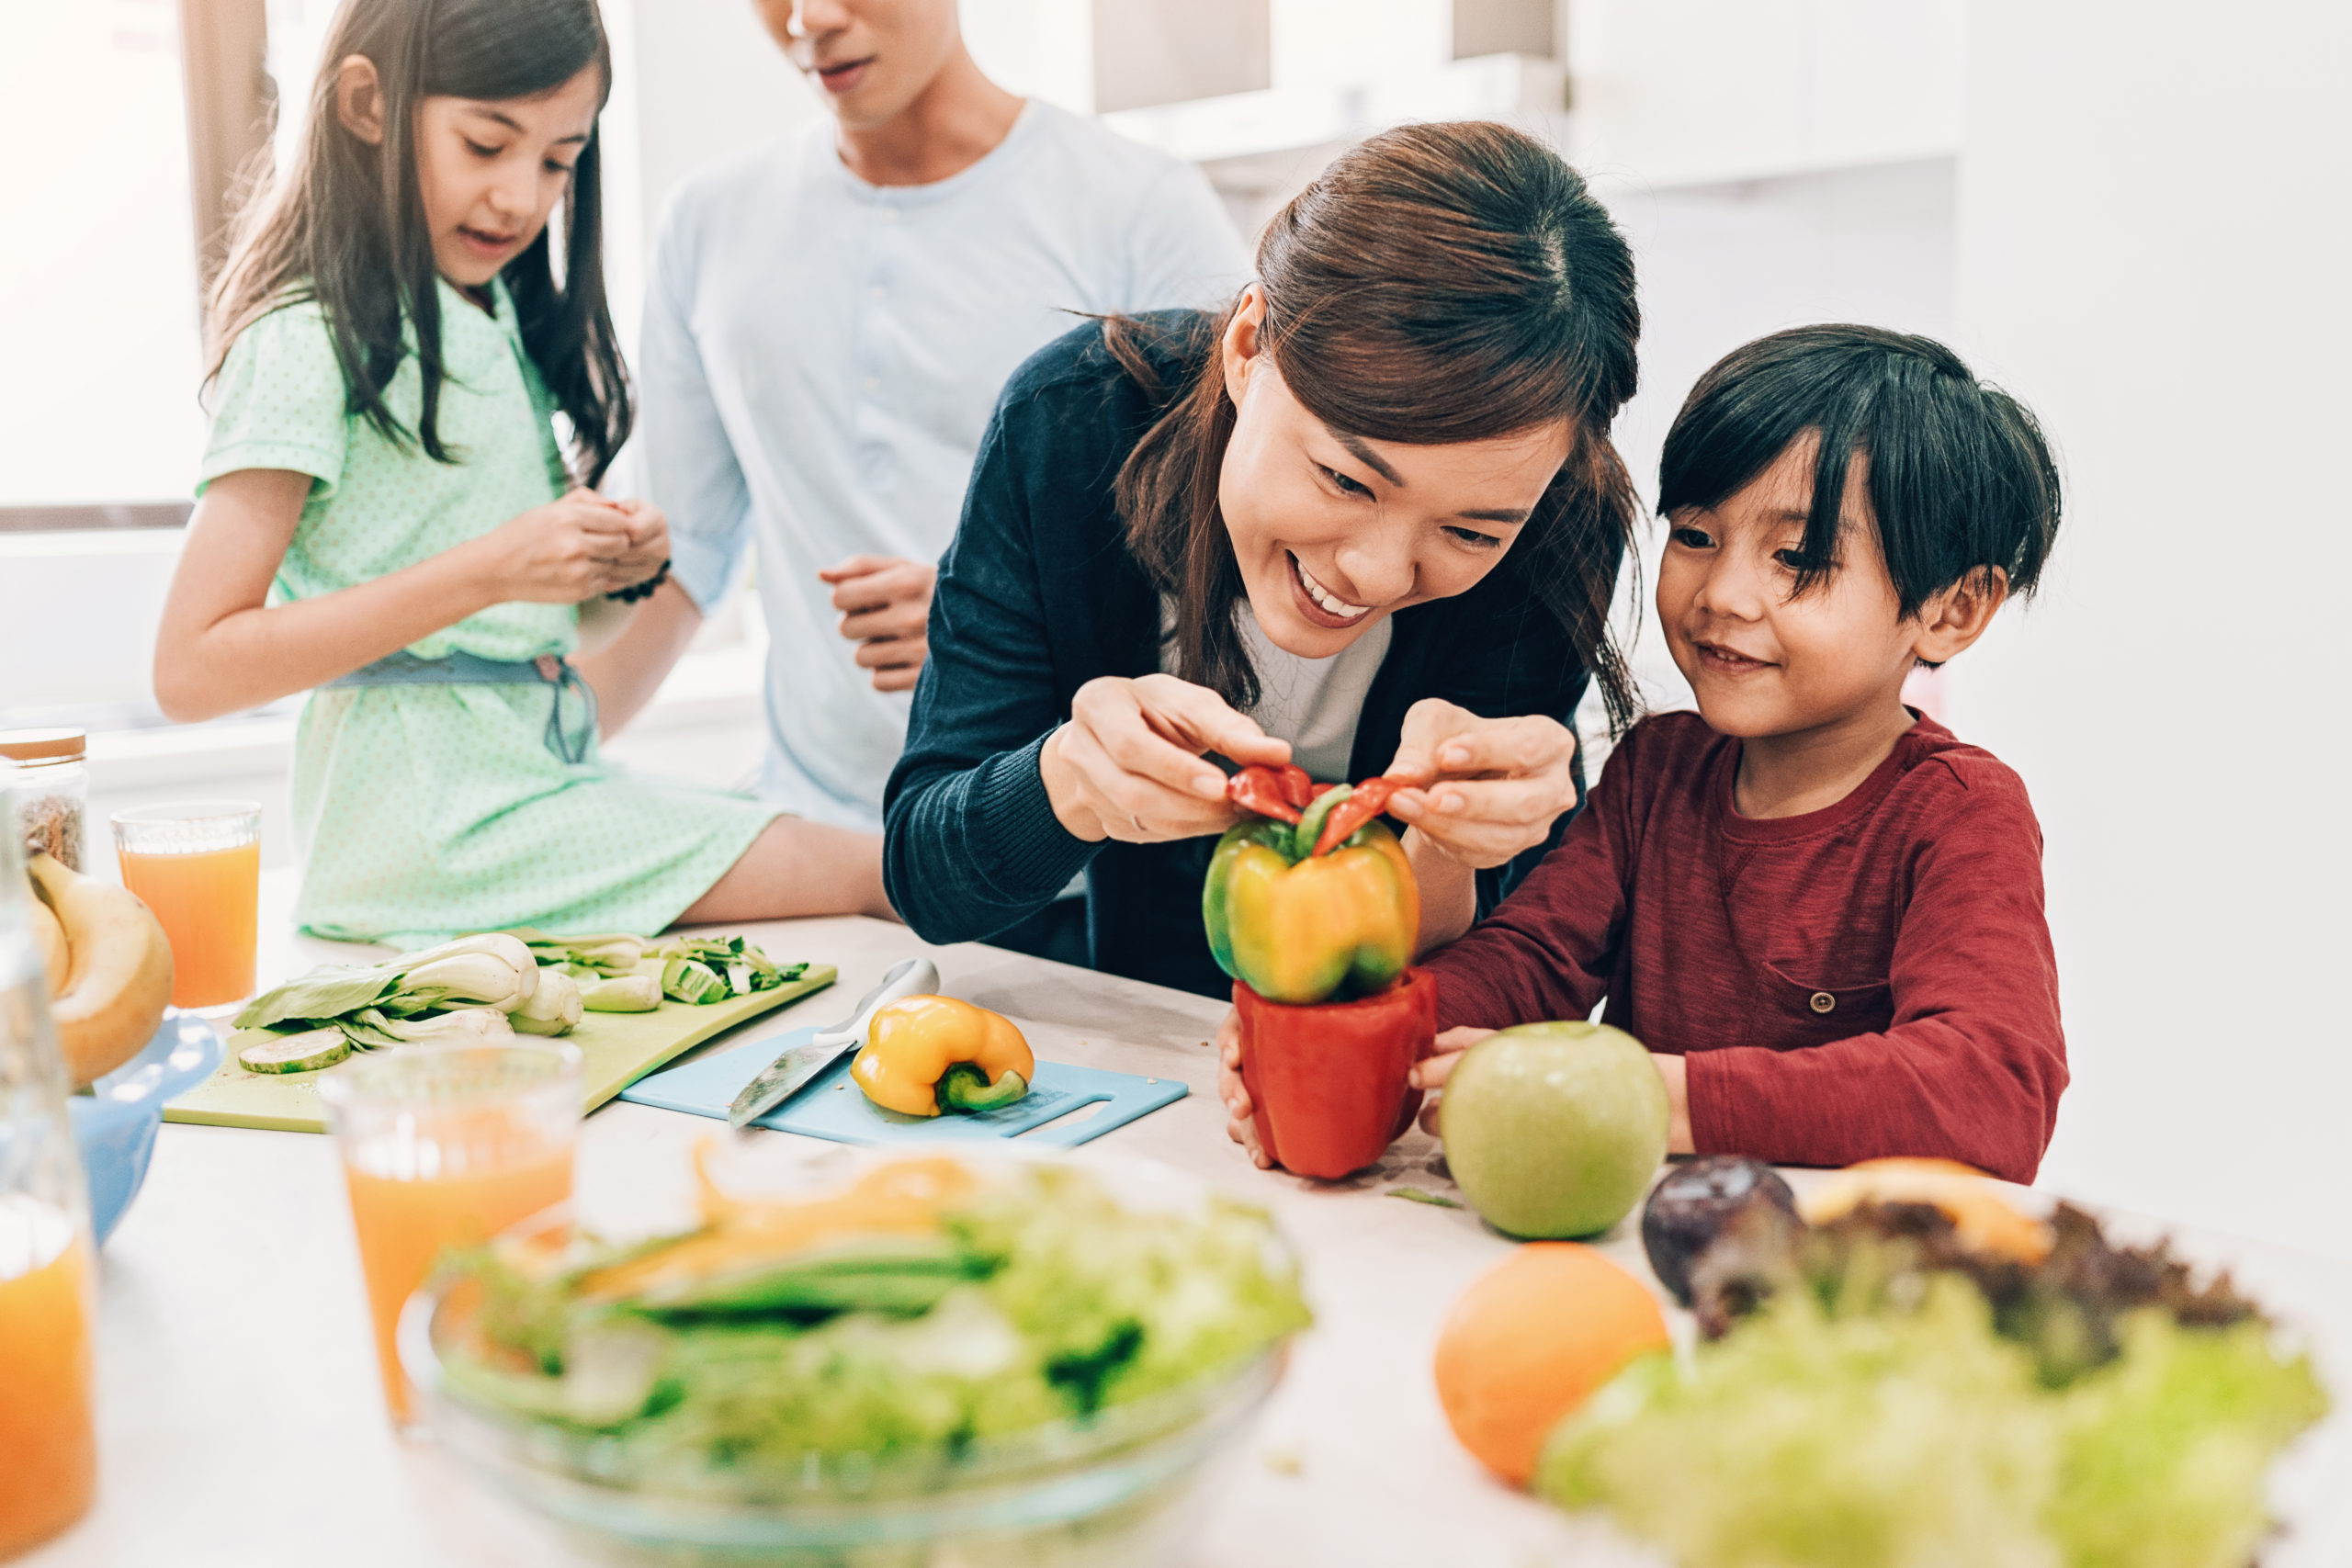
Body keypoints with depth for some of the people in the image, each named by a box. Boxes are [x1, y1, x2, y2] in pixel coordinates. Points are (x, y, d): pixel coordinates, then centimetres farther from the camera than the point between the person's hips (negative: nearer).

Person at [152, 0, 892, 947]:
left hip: (543, 773, 8)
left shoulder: (508, 319, 14)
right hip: (428, 821, -8)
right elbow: (191, 670, -16)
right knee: (865, 881, -17)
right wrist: (492, 568, -21)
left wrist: (604, 559, -2)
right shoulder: (311, 336, -10)